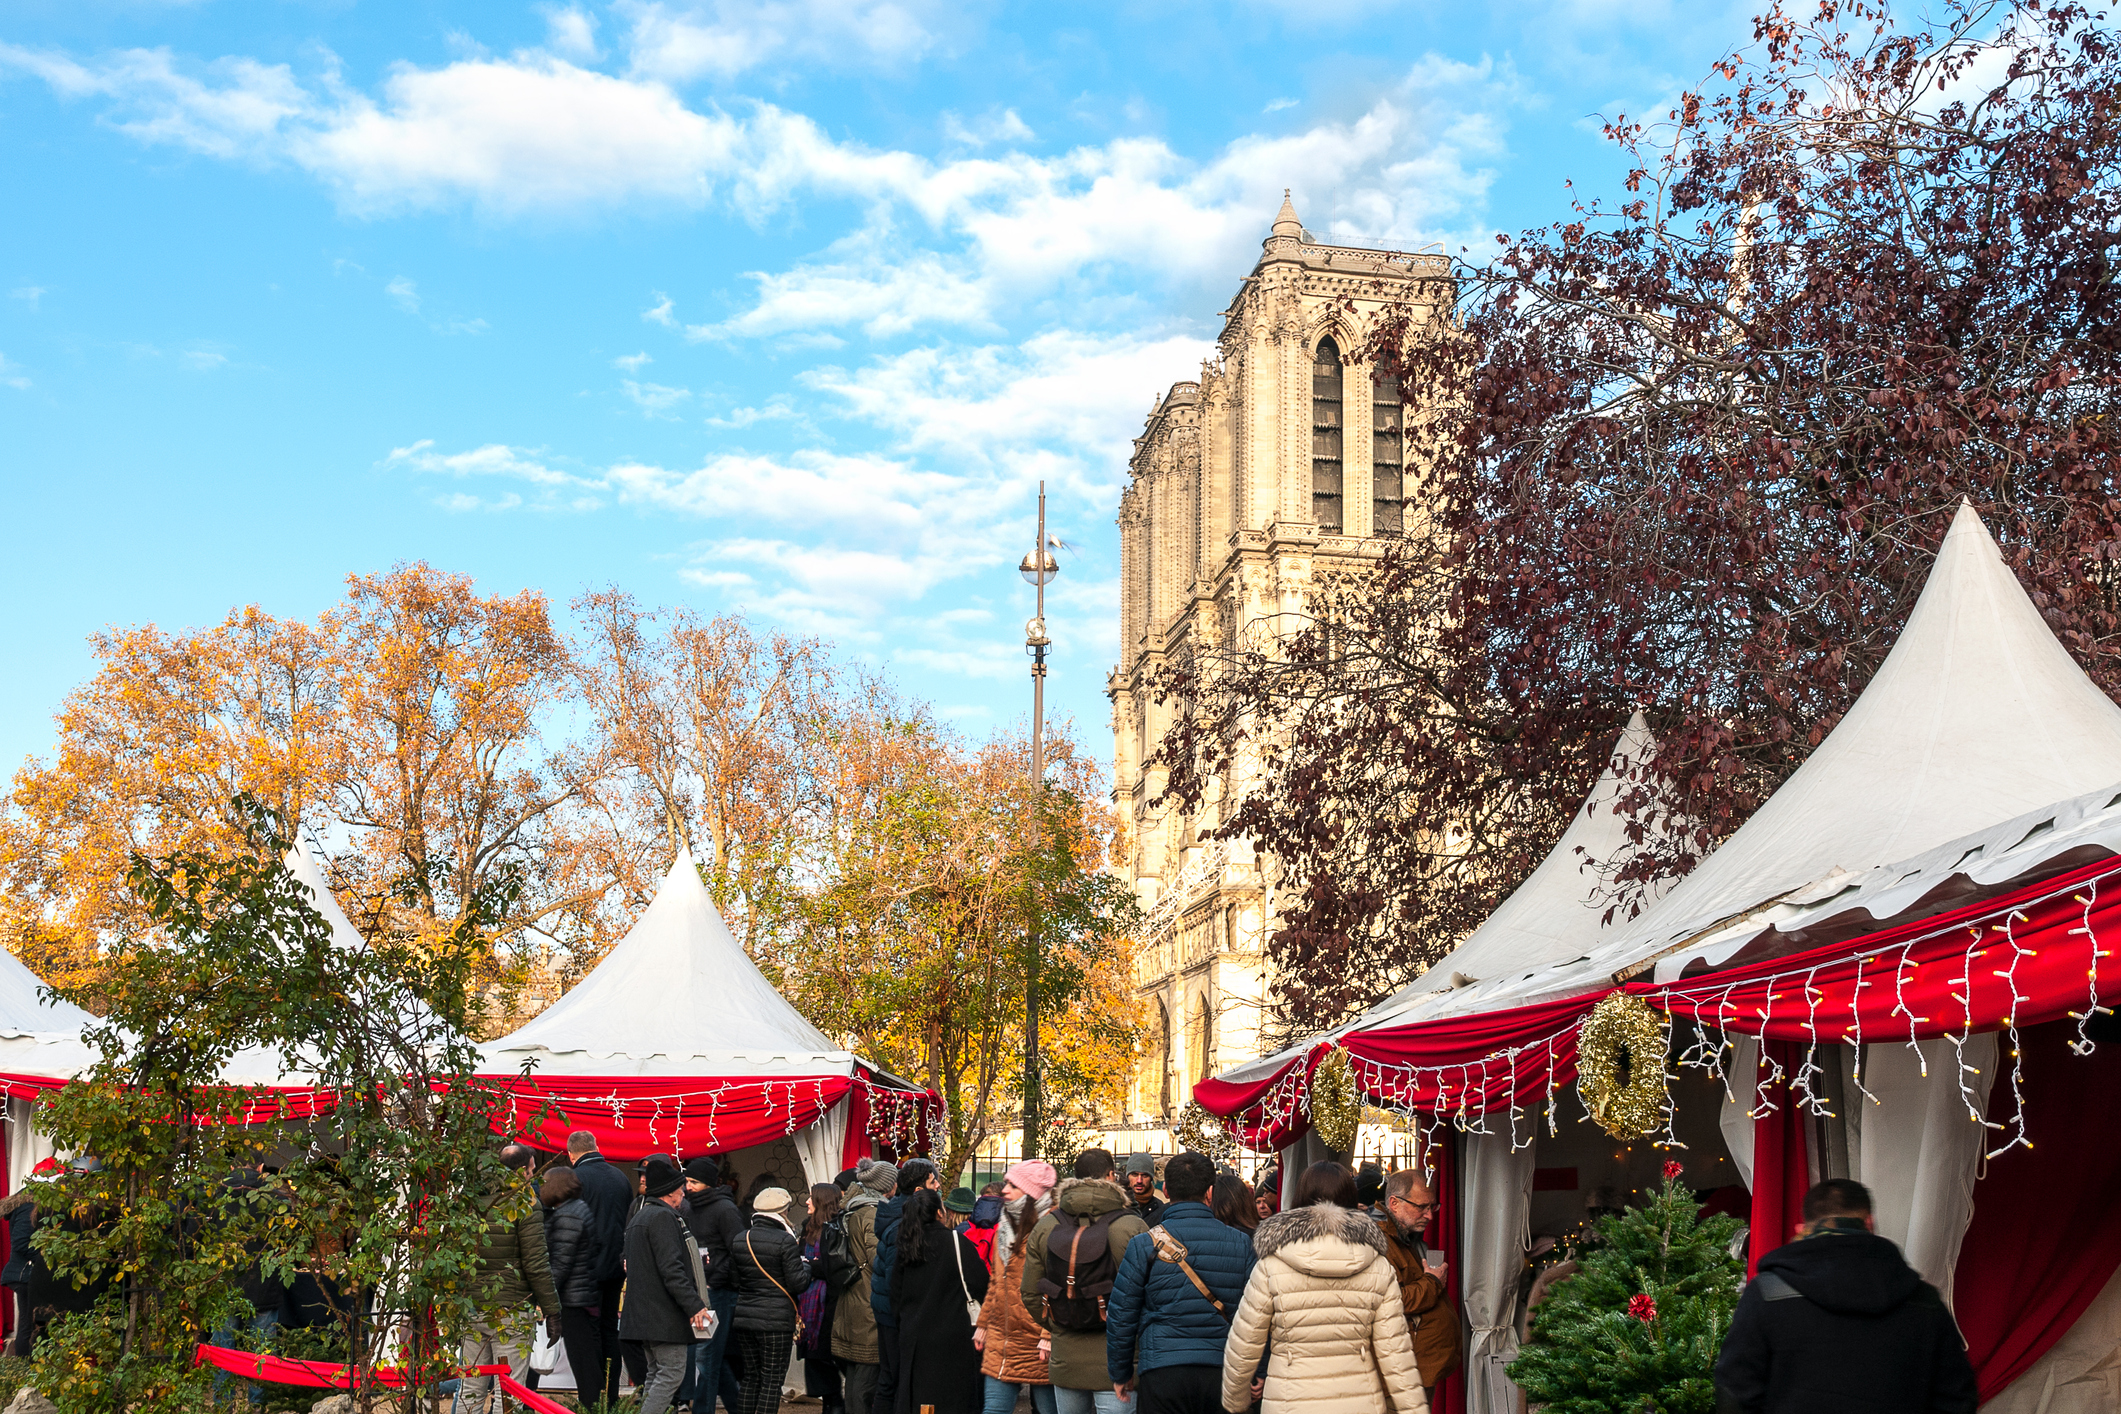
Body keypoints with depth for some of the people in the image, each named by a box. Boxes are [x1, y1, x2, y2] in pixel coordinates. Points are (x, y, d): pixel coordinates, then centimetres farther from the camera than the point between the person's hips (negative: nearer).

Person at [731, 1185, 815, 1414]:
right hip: (776, 1318, -6)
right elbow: (798, 1283, -13)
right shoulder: (785, 1241, -12)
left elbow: (734, 1280, 10)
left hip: (744, 1317, 6)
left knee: (750, 1376, 14)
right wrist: (806, 1266, 5)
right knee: (772, 1379, 0)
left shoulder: (740, 1240, 7)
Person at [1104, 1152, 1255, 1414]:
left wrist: (1120, 1374, 12)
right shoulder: (1241, 1243, 3)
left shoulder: (1145, 1245, -4)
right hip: (1223, 1373, 2)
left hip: (1162, 1374, -2)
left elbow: (1121, 1316, 0)